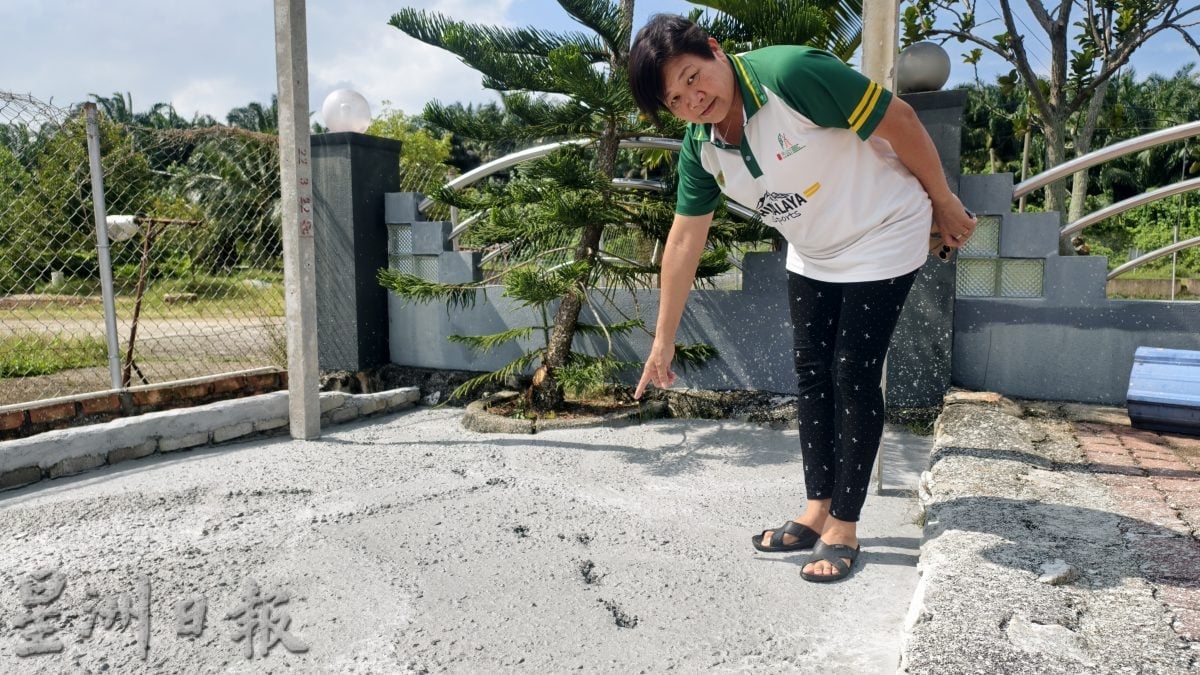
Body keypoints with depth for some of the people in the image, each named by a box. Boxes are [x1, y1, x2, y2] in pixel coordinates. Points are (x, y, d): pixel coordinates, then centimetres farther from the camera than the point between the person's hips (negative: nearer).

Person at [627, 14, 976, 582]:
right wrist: (663, 339, -2)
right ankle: (817, 511, 22)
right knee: (812, 374, 9)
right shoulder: (700, 148, -9)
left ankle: (844, 528, 9)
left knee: (854, 377, -5)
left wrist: (944, 204, -11)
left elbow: (899, 120, -22)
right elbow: (684, 240, -5)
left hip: (881, 240, -6)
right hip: (813, 255, 7)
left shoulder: (790, 73, -30)